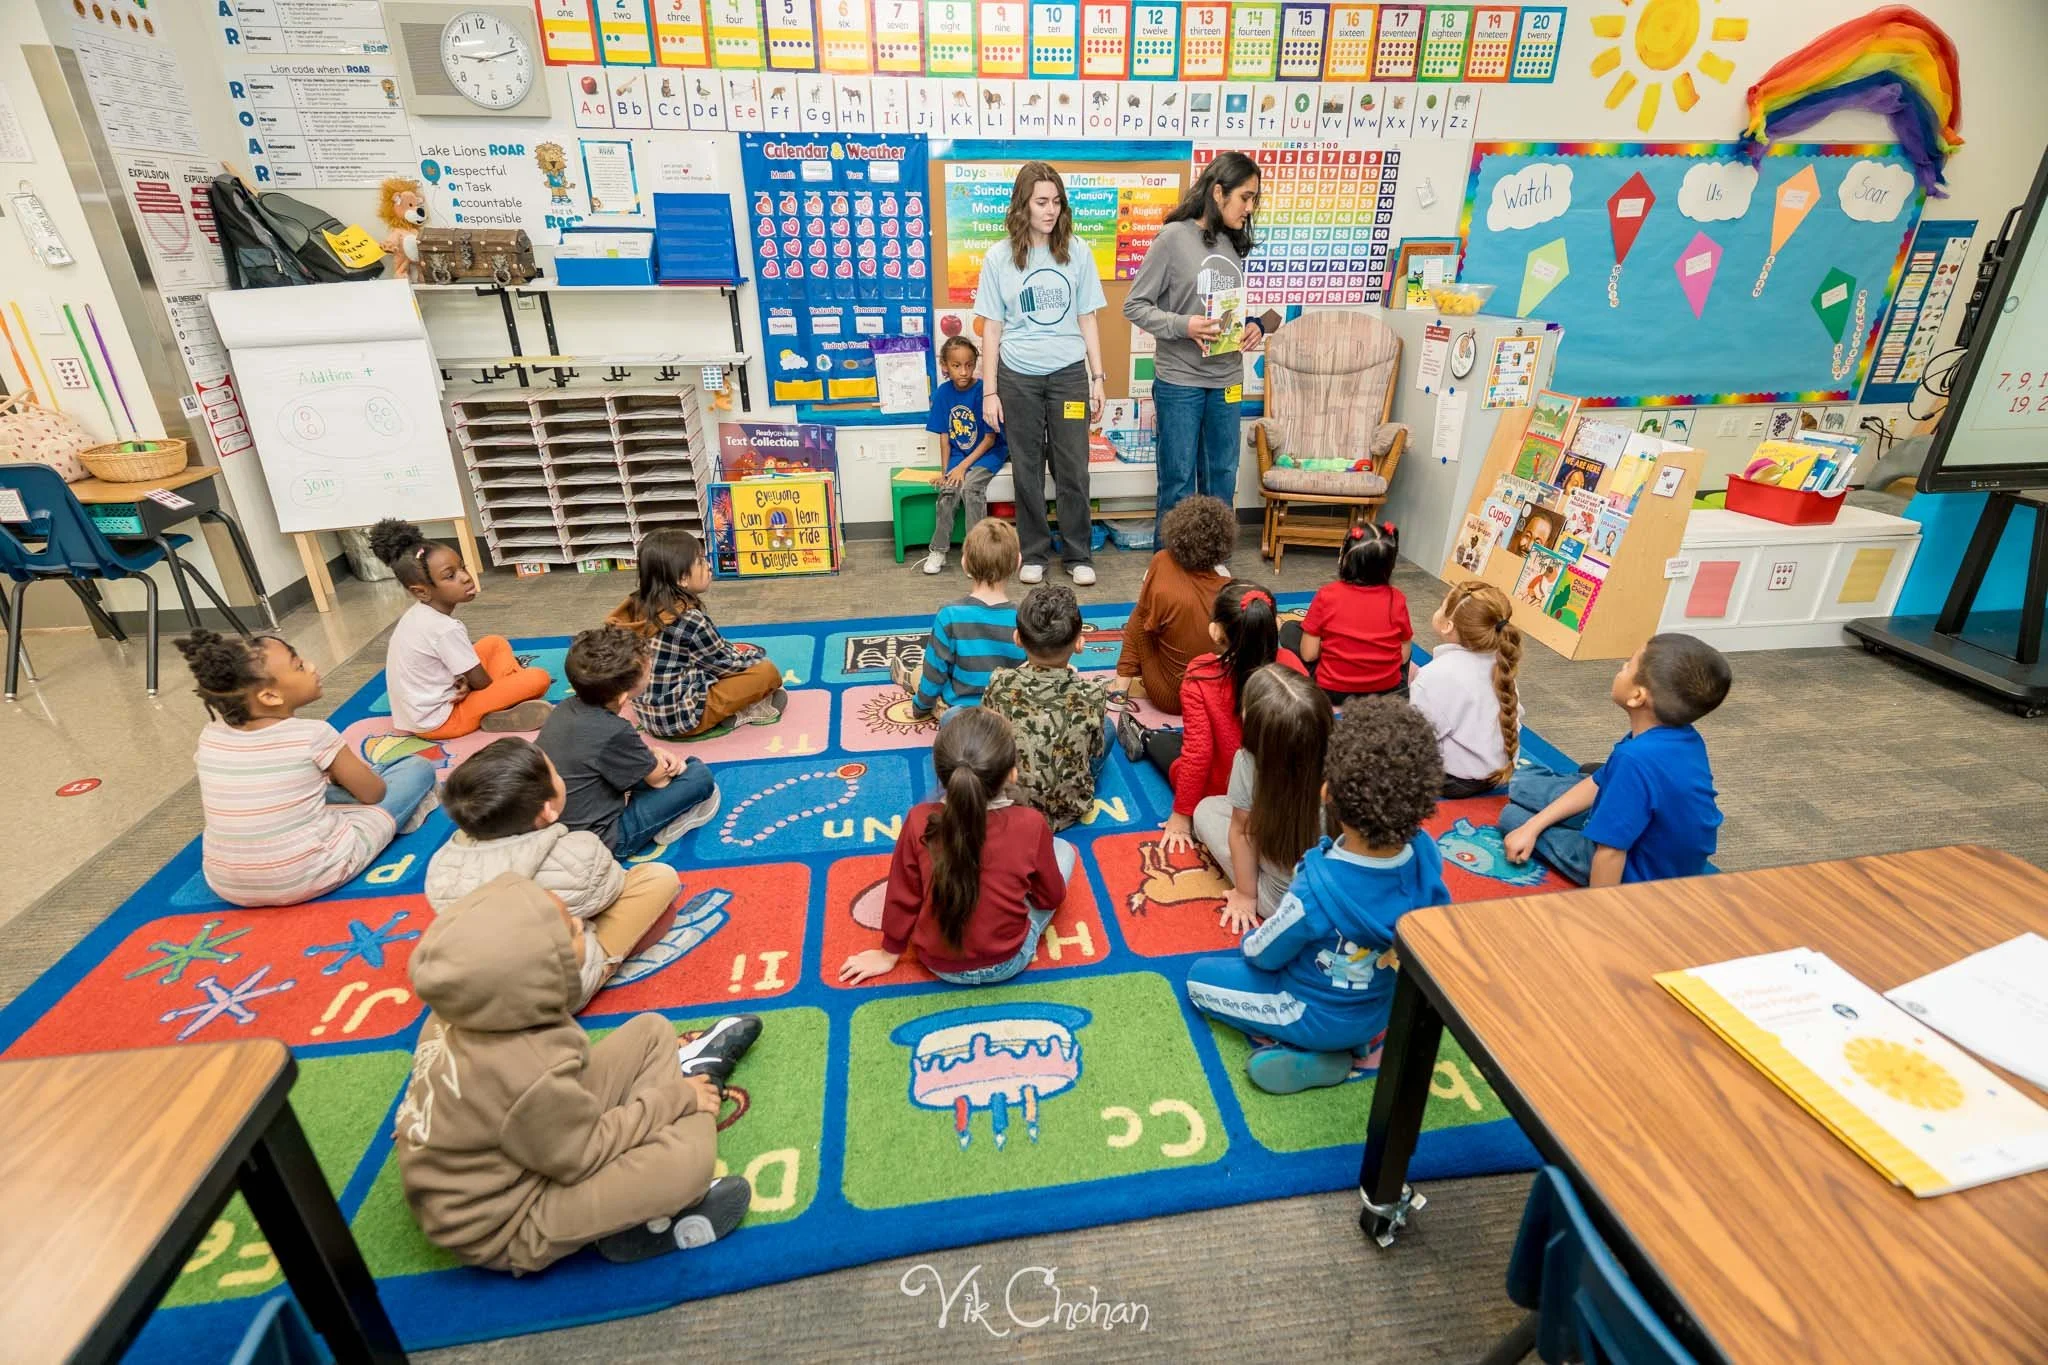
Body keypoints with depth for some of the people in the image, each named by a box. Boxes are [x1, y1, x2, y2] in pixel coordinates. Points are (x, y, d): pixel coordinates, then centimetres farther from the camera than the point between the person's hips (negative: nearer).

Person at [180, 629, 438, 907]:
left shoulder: (210, 736, -1)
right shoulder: (313, 735, -15)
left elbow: (212, 804, 17)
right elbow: (374, 793, -1)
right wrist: (340, 772, 22)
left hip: (225, 885, 6)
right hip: (308, 878, -6)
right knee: (419, 768, 4)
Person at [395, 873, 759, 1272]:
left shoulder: (470, 1007, -15)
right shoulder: (529, 1074, -39)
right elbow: (583, 1156, -21)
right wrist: (676, 1098, -11)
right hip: (502, 1226, -8)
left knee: (652, 1032, 3)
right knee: (692, 1151, -25)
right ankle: (633, 1224, 2)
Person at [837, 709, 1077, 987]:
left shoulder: (920, 822, -22)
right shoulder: (1031, 824, -24)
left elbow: (903, 897, -8)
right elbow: (1052, 897, -7)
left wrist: (889, 953, 10)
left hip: (939, 963, 2)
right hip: (1009, 961, -2)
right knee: (1063, 849, 14)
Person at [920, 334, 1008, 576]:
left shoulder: (983, 391, -14)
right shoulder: (943, 393, -2)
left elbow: (990, 438, -12)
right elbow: (945, 435, 4)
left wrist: (963, 466, -16)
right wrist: (944, 469, -5)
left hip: (987, 453, -3)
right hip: (957, 454, 3)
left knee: (970, 487, -29)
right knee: (947, 492, -21)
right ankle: (938, 551, -7)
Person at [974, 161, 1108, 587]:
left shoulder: (1077, 252, 3)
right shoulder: (999, 257, 0)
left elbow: (1087, 319, 7)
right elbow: (992, 328, 2)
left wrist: (1098, 379, 3)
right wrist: (989, 391, -2)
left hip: (1069, 373, 1)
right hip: (1018, 377, 0)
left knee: (1073, 469, 3)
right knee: (1027, 469, 7)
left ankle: (1078, 555, 16)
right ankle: (1034, 553, 21)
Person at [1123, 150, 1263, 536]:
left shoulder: (1234, 244, 10)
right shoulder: (1173, 237, -8)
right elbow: (1134, 306, -8)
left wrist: (1251, 327, 0)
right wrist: (1183, 326, -21)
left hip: (1226, 381, 6)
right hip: (1179, 381, -6)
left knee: (1222, 478, 13)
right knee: (1178, 481, 2)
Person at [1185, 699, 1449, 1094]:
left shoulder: (1317, 892, -39)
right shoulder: (1425, 852, -24)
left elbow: (1260, 954, -19)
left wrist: (1250, 938, 3)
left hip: (1320, 1017, -5)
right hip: (1387, 1006, 6)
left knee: (1199, 977, 12)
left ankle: (1319, 1055, 1)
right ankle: (1364, 1040, 11)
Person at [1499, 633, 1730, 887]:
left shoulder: (1636, 760, -37)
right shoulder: (1683, 737, -7)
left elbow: (1610, 853, -33)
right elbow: (1597, 785, 0)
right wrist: (1533, 826, -1)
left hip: (1639, 873, -8)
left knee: (1512, 816, 10)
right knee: (1522, 784, 13)